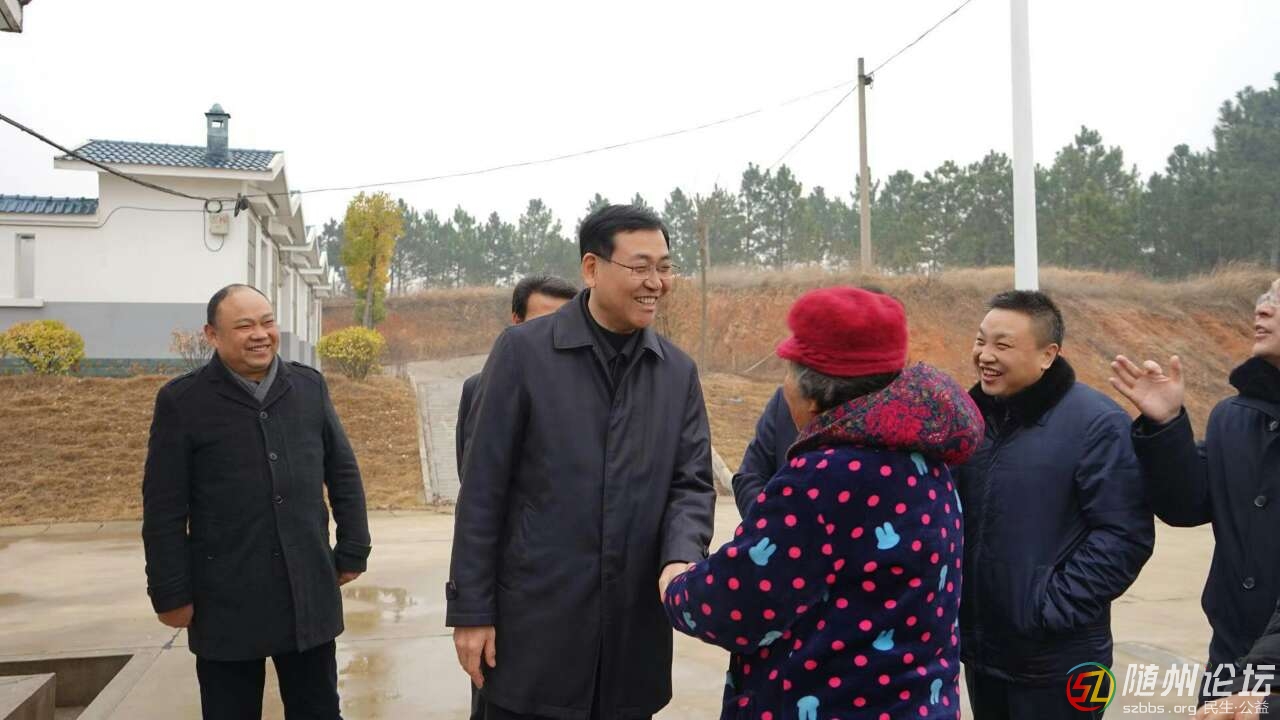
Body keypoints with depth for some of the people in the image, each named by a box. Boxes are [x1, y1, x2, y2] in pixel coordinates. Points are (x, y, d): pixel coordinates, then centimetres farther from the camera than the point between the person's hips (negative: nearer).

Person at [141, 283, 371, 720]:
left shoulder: (309, 386, 4)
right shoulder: (182, 401, -6)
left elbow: (344, 475, 11)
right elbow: (164, 510, -5)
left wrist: (352, 551, 9)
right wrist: (171, 594, -5)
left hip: (309, 594, 3)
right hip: (226, 602, -3)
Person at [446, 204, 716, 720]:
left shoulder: (678, 371, 6)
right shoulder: (523, 350, -6)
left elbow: (693, 484, 5)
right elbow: (482, 490, -6)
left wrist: (682, 559, -16)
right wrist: (470, 609, -7)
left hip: (635, 632, 4)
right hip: (534, 628, -3)